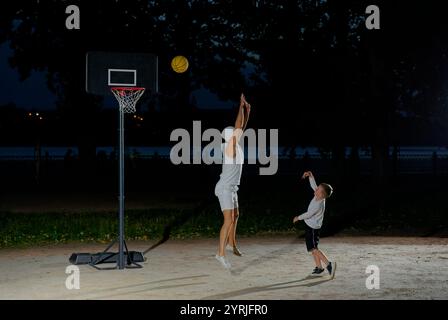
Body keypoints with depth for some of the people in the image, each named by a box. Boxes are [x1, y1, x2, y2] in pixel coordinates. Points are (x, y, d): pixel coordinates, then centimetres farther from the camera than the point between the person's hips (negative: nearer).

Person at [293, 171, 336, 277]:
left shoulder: (318, 205, -29)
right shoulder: (318, 196, -5)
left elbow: (308, 214, -18)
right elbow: (313, 185, 10)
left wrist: (298, 218, -2)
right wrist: (310, 175, -2)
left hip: (312, 227, -9)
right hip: (310, 225, 9)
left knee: (313, 248, -11)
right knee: (313, 248, 13)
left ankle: (329, 264, -16)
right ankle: (319, 267, 18)